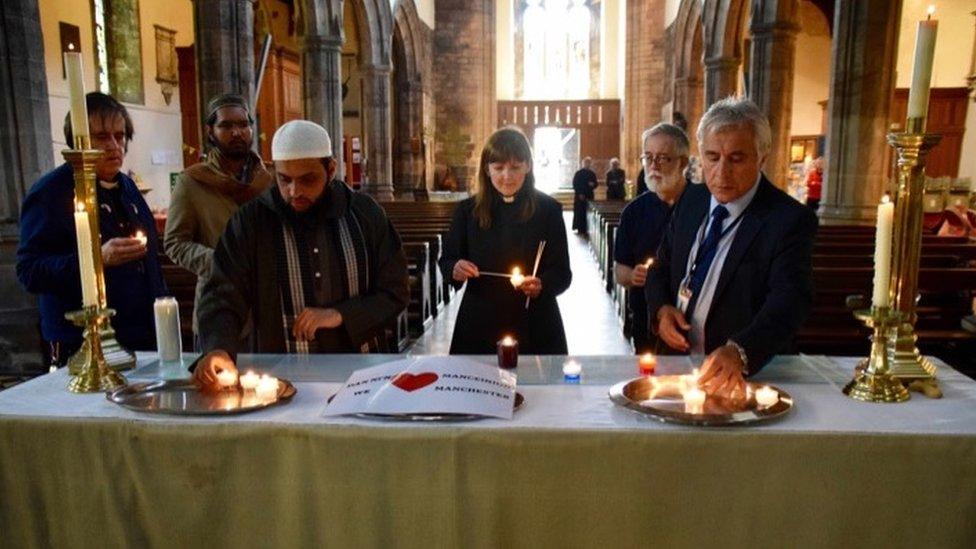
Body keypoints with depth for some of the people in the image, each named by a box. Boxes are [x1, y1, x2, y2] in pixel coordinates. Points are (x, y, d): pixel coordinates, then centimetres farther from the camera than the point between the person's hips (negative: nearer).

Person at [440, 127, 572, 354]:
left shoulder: (548, 209, -3)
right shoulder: (468, 210, 1)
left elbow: (562, 273, -3)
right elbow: (446, 260, 7)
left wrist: (542, 285, -24)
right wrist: (455, 269, -15)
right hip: (479, 327, 1)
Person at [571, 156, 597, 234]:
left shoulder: (592, 173, 11)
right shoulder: (578, 173, 0)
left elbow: (595, 184, 14)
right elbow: (575, 184, -4)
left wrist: (592, 184, -10)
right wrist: (580, 194, -12)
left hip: (589, 196, 3)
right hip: (580, 196, -3)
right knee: (579, 213, -3)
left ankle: (585, 229, 6)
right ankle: (579, 229, 2)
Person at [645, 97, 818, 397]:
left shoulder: (789, 219, -11)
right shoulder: (691, 200, 6)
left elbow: (789, 300, -22)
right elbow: (661, 269, 15)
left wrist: (740, 351, -39)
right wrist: (661, 308, -5)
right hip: (677, 361, 3)